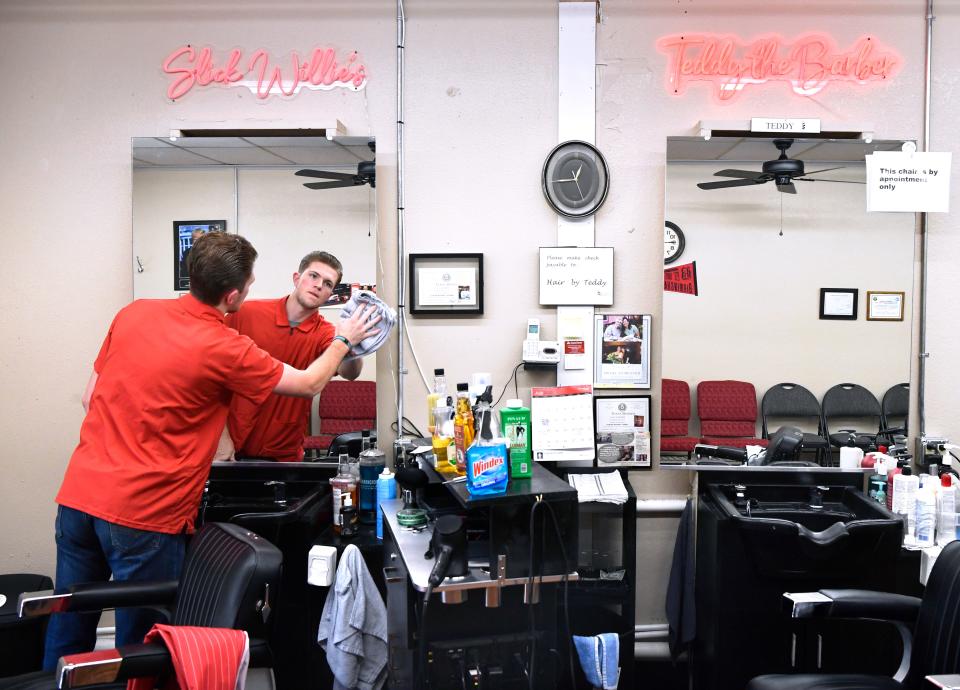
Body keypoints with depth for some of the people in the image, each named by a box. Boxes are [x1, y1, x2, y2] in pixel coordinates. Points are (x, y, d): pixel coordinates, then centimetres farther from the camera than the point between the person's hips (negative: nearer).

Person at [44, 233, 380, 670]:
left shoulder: (133, 313, 3)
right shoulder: (226, 350, -13)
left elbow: (91, 398, 13)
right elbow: (309, 384, 2)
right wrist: (344, 340, 18)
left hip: (78, 493, 6)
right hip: (143, 517, -6)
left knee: (67, 637, 19)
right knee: (138, 648, 11)